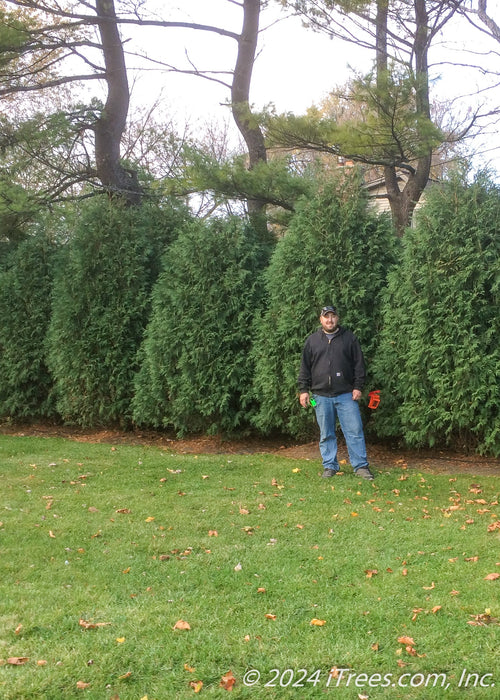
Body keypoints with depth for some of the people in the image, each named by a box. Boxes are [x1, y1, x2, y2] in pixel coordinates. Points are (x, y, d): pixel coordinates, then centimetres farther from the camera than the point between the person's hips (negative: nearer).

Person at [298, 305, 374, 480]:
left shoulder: (349, 338, 6)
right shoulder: (312, 341, 9)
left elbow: (359, 364, 5)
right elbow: (305, 368, 10)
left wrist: (358, 387, -2)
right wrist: (303, 390, 4)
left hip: (346, 395, -1)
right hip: (321, 396, 1)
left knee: (354, 431, -3)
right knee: (326, 434, 7)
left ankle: (360, 466, 5)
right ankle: (330, 466, 17)